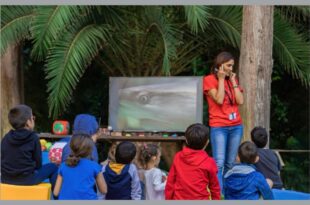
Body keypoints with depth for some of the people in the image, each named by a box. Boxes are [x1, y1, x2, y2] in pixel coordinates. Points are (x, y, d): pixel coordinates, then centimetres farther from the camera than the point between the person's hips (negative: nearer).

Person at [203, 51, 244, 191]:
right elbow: (219, 100, -14)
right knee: (219, 163, -12)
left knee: (230, 163, 7)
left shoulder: (232, 79, 14)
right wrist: (221, 79, -8)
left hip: (236, 126, 6)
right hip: (219, 127, -5)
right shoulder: (209, 80, -2)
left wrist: (233, 80, 2)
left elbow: (240, 101, 3)